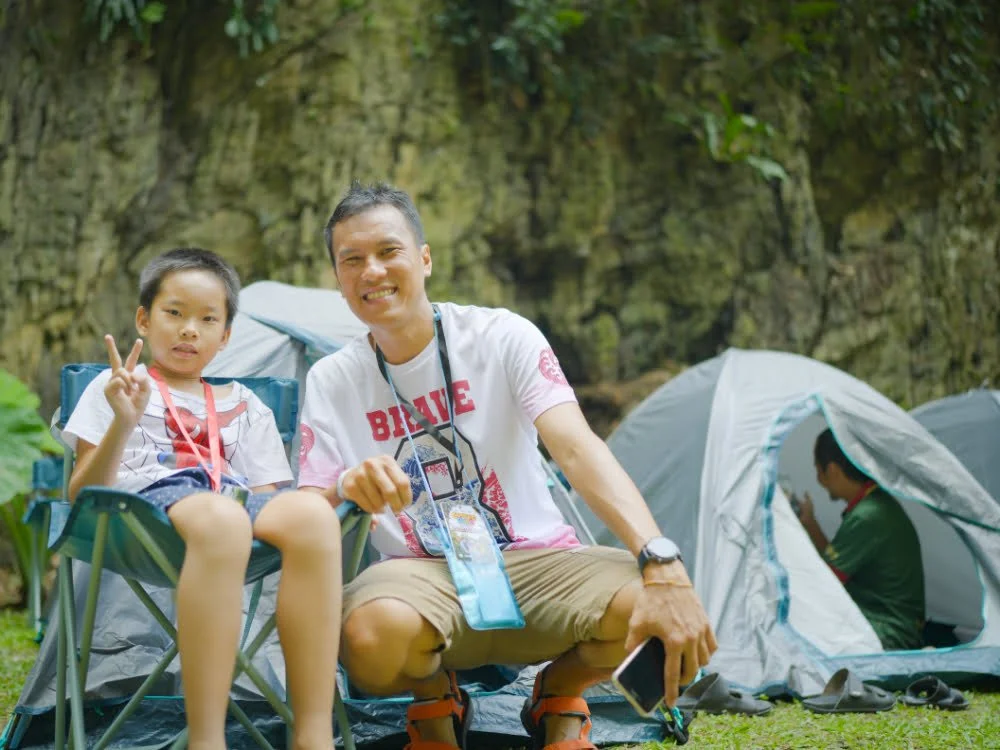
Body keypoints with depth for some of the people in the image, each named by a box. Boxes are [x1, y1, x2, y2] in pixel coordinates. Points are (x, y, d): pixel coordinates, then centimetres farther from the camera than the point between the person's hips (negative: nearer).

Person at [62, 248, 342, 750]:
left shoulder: (244, 406, 32)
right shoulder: (118, 387, 22)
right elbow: (81, 495, 9)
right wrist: (123, 424, -7)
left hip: (240, 502, 4)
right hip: (151, 499, -3)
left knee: (312, 514, -35)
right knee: (218, 518, -43)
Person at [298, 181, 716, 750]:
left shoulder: (503, 336, -5)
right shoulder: (331, 382, 2)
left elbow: (578, 448, -19)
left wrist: (662, 564, -33)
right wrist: (346, 489, -30)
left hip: (538, 560, 0)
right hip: (421, 576, 0)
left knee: (669, 615, -30)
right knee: (373, 634, -38)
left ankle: (560, 700, 5)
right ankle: (435, 701, 1)